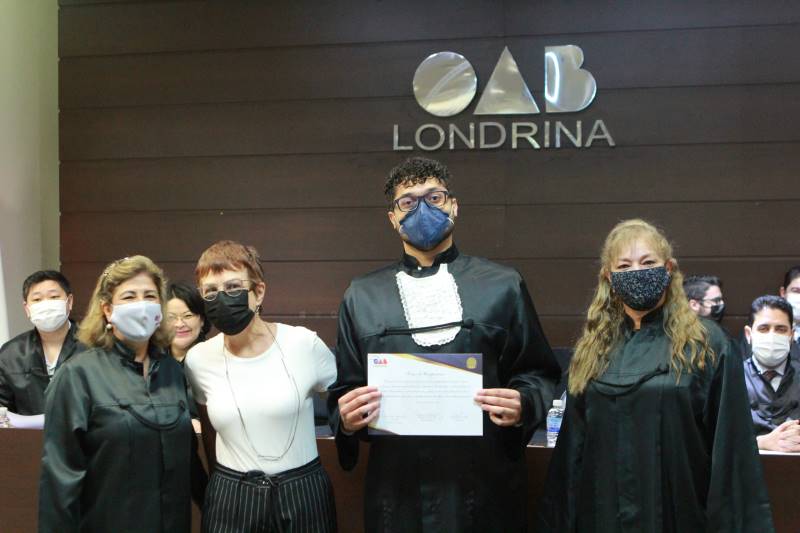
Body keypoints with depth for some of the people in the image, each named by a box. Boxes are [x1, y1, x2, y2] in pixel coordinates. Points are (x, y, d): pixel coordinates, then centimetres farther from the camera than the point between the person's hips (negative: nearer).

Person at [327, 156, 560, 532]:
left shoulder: (502, 286, 3)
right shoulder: (362, 296, 7)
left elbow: (539, 373, 7)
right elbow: (345, 389, 10)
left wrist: (523, 405, -13)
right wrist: (347, 419, -11)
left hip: (485, 487, 0)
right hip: (398, 491, 1)